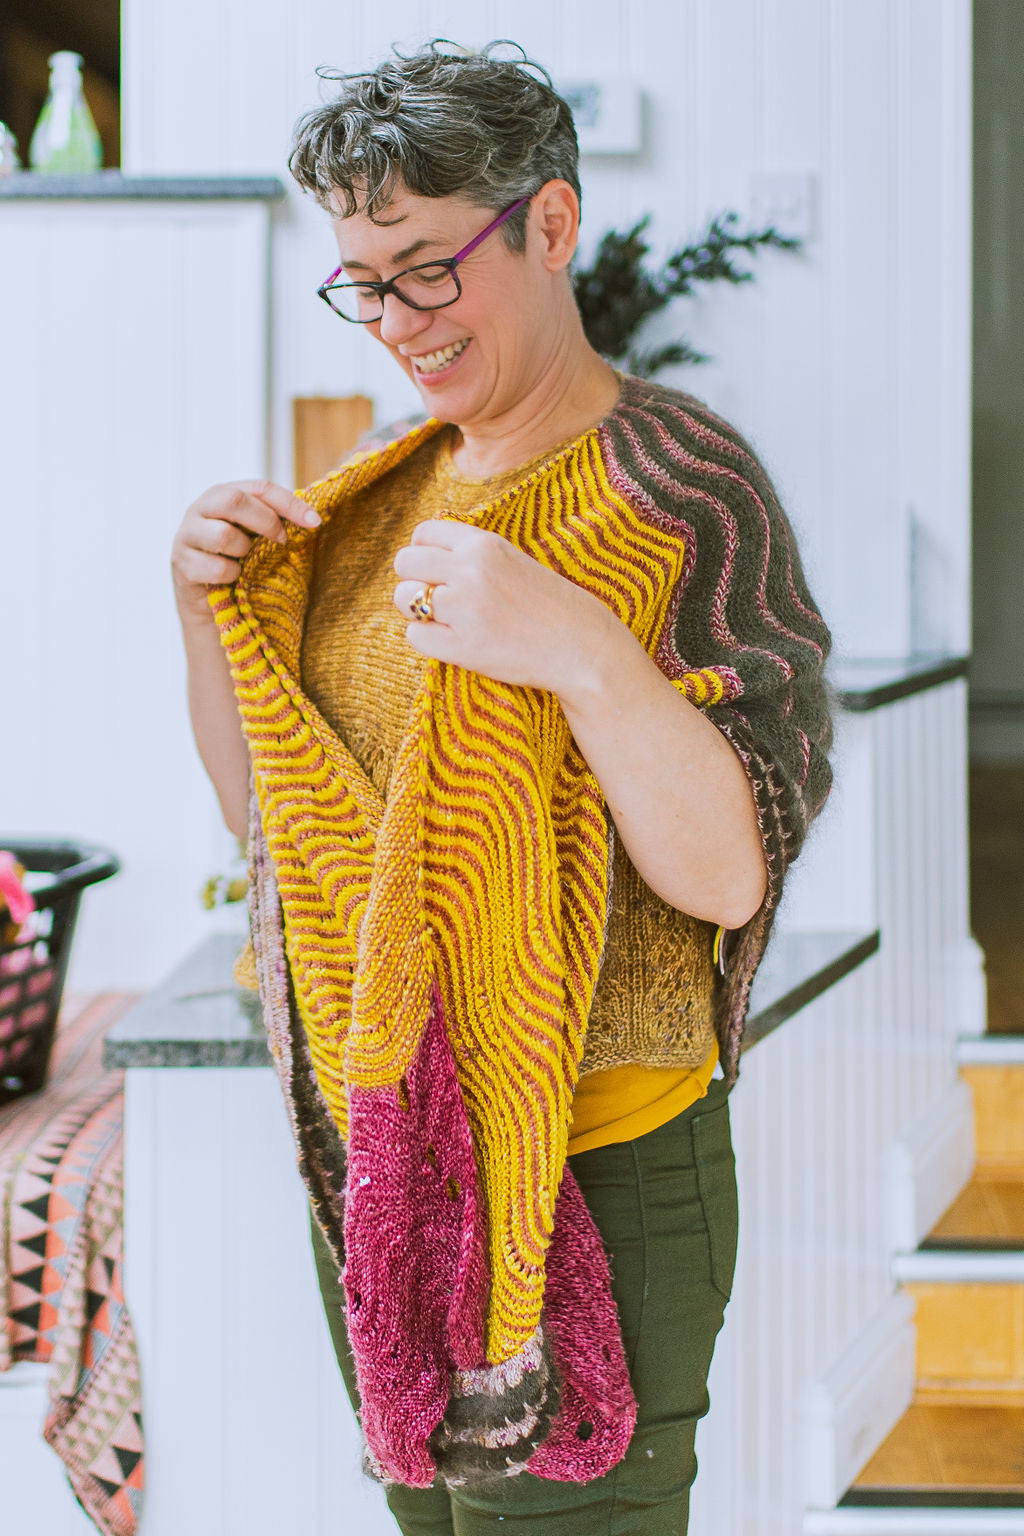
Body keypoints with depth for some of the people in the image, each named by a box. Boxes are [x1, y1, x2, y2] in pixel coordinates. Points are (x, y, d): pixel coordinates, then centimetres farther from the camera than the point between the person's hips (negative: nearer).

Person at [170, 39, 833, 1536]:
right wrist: (208, 608, -2)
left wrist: (583, 650, -32)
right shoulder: (387, 482, 10)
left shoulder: (682, 491, -12)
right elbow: (263, 803, 14)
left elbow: (730, 874, -19)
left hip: (584, 1179, -7)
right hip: (367, 1157, 7)